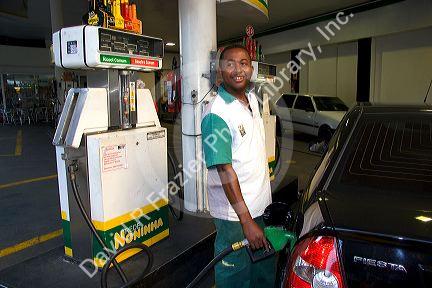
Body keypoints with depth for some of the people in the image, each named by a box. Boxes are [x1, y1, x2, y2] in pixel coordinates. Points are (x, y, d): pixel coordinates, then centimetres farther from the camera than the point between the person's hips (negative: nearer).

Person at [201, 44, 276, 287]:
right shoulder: (217, 114, -21)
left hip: (261, 204, 8)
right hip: (234, 213, -8)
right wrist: (247, 221, -22)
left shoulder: (253, 99, 4)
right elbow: (225, 171, -23)